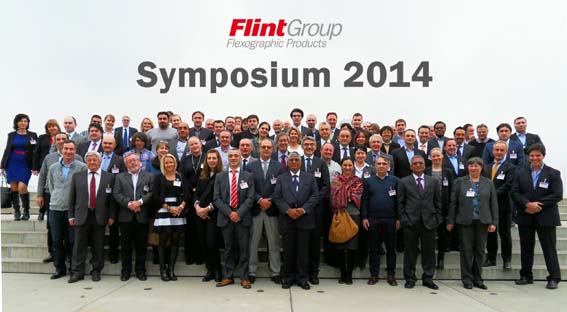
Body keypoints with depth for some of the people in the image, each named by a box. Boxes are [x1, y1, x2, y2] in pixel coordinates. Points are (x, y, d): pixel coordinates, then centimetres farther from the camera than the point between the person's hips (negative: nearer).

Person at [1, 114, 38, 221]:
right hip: (12, 164, 3)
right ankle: (16, 212, 15)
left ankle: (26, 211, 2)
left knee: (22, 187, -14)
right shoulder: (11, 135, 9)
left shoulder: (32, 135, 4)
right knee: (13, 188, 3)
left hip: (25, 165, -3)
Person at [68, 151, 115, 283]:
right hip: (82, 215, 1)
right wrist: (71, 215, 3)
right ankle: (77, 272, 17)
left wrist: (111, 216, -3)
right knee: (79, 245, 6)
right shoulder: (77, 176, 7)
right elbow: (72, 197, 7)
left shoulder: (109, 177, 2)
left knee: (98, 246, 6)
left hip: (100, 216, -1)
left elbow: (112, 198, 1)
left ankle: (96, 271, 19)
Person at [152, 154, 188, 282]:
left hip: (178, 212, 3)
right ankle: (163, 270, 9)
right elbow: (155, 196, -3)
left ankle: (171, 269, 12)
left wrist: (181, 206, -11)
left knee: (175, 241, 4)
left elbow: (186, 194, 6)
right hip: (163, 212, -2)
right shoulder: (158, 177, 4)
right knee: (163, 241, 0)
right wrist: (168, 208, -10)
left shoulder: (180, 177, 11)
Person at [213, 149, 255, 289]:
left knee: (244, 248, 3)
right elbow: (216, 198, 2)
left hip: (243, 217, -1)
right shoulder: (220, 176, 8)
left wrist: (239, 213, -14)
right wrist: (229, 212, -10)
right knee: (228, 248, 8)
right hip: (226, 217, 1)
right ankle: (228, 277, 18)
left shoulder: (248, 176, 4)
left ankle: (244, 278, 12)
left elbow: (250, 198, -3)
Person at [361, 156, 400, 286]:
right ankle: (374, 275, 16)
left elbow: (398, 200, 3)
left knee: (391, 249, 8)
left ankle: (391, 275, 18)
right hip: (373, 220, 0)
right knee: (374, 249, 7)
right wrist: (364, 217, -4)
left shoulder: (395, 181, 4)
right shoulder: (368, 181, 6)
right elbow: (364, 200, 4)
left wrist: (398, 218, -2)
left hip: (390, 220, 0)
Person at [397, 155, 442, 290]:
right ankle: (410, 279, 15)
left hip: (429, 222, 2)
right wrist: (403, 218, -5)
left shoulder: (433, 182, 10)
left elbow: (438, 202, 11)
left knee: (429, 252, 7)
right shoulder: (404, 182, 4)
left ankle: (428, 279, 18)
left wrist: (437, 218, 3)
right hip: (410, 222, -2)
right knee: (410, 252, 5)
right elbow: (400, 202, 2)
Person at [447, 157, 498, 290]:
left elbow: (494, 203, 7)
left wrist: (494, 222, 0)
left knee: (480, 250, 6)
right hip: (465, 221, -1)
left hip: (482, 221, 2)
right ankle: (467, 279, 11)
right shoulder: (459, 182, 5)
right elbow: (453, 203, 4)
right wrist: (450, 221, 0)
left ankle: (478, 279, 17)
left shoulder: (488, 183, 9)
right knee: (466, 250, 2)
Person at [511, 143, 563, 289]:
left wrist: (538, 205, -16)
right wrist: (528, 204, -16)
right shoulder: (521, 172, 7)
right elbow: (514, 192, -1)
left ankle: (554, 278, 14)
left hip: (546, 217, -3)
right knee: (526, 248, 11)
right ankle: (526, 276, 22)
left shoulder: (553, 173, 0)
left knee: (549, 248, 3)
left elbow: (557, 195, -9)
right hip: (525, 217, 3)